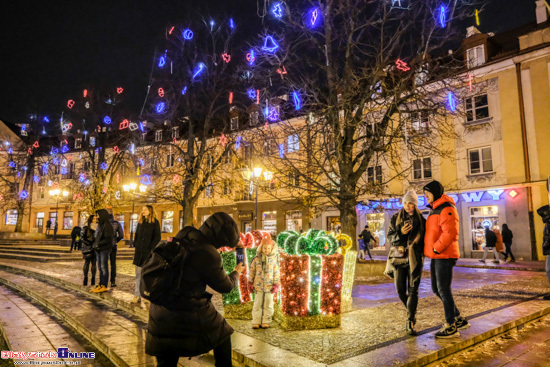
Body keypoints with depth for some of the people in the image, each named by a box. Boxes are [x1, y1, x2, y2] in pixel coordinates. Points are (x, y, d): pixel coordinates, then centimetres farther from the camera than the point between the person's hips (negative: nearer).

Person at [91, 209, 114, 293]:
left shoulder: (107, 226, -14)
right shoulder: (100, 225, 14)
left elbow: (108, 239, -18)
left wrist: (99, 244, -19)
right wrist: (95, 244, 7)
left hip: (105, 249, -9)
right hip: (99, 249, 9)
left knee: (104, 267, -4)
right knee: (100, 267, 12)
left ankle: (104, 286, 2)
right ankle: (101, 285, 19)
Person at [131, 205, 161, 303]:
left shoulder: (155, 222, -4)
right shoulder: (141, 222, 14)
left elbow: (157, 237, -8)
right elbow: (137, 235, 19)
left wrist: (150, 248, -14)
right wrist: (135, 246, 7)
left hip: (148, 252, -5)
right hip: (139, 252, 5)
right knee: (138, 275, 6)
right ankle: (137, 296, 10)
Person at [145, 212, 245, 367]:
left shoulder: (184, 237, 0)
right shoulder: (208, 254, -21)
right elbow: (225, 286, -8)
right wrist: (237, 272, 12)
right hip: (191, 313, -6)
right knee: (222, 336, 21)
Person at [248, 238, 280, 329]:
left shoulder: (274, 259, -1)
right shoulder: (256, 259, -3)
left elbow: (276, 273, 3)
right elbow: (251, 271, 4)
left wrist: (276, 285, -1)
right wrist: (250, 283, 4)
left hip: (269, 287, 0)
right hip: (258, 286, 0)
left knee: (268, 305, 7)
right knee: (257, 304, 6)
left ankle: (266, 322, 19)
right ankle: (256, 322, 15)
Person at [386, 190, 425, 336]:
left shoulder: (421, 220, 4)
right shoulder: (395, 218, 5)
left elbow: (425, 239, 11)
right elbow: (390, 236, 1)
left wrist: (422, 252, -5)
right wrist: (401, 233, -17)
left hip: (415, 258, -1)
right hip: (399, 257, 1)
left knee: (413, 290, -5)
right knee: (400, 290, 2)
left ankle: (410, 322, 0)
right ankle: (411, 311, 30)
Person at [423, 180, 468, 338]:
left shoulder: (446, 209, -15)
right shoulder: (434, 209, 18)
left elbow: (450, 233, -25)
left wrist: (436, 248, -20)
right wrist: (431, 250, 16)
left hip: (444, 256, -10)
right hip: (436, 256, 10)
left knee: (443, 290, -3)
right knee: (436, 289, 15)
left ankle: (451, 327, 9)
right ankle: (459, 319, 28)